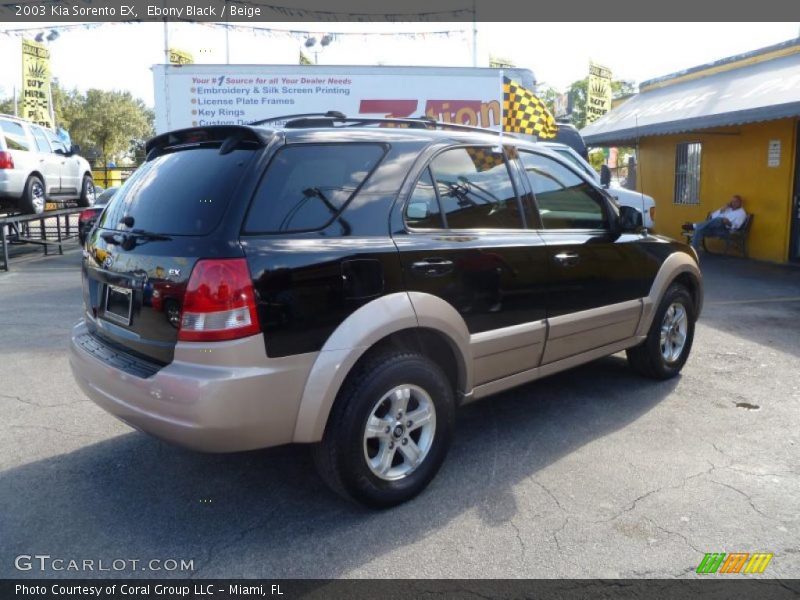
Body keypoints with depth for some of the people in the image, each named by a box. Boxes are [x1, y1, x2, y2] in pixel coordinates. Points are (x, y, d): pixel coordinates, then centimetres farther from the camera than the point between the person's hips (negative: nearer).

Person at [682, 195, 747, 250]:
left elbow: (736, 225, -8)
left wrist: (729, 223, -27)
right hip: (715, 228, 6)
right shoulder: (727, 209, 27)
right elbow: (713, 216, 16)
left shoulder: (741, 213, 10)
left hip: (726, 230, -6)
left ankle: (694, 226, -39)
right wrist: (721, 210, 3)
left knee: (719, 220, -38)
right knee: (699, 229, -25)